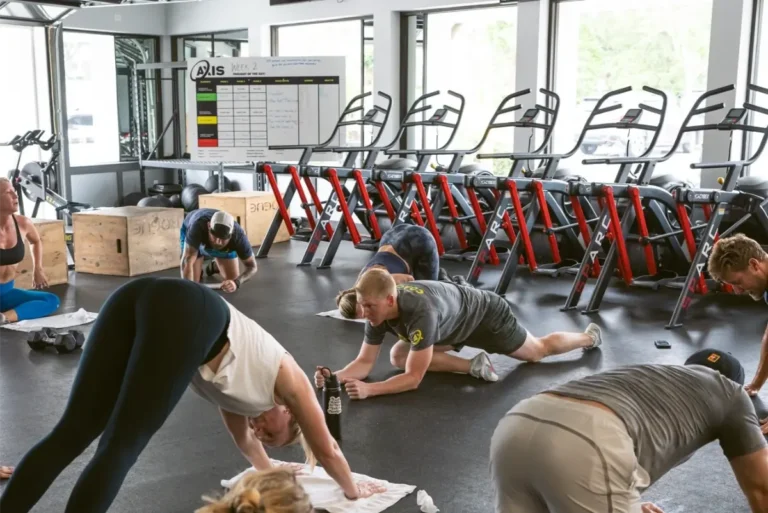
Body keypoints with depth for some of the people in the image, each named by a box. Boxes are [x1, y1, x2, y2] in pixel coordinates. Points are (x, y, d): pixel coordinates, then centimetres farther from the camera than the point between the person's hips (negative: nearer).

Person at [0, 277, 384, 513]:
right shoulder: (289, 380, 28)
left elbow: (244, 437, 60)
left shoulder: (242, 382, 42)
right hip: (184, 315, -7)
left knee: (70, 434, 1)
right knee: (120, 448, -9)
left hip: (141, 299, 7)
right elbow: (326, 449, 39)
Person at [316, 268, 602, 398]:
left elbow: (414, 378, -43)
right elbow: (365, 362, -17)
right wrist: (336, 376, -37)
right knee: (397, 357, -3)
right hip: (458, 322, 7)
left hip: (485, 315, -7)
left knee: (538, 351, 16)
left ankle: (589, 337, 45)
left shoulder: (420, 313, -46)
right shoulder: (377, 311, -24)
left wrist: (368, 390, -54)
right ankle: (472, 366, -1)